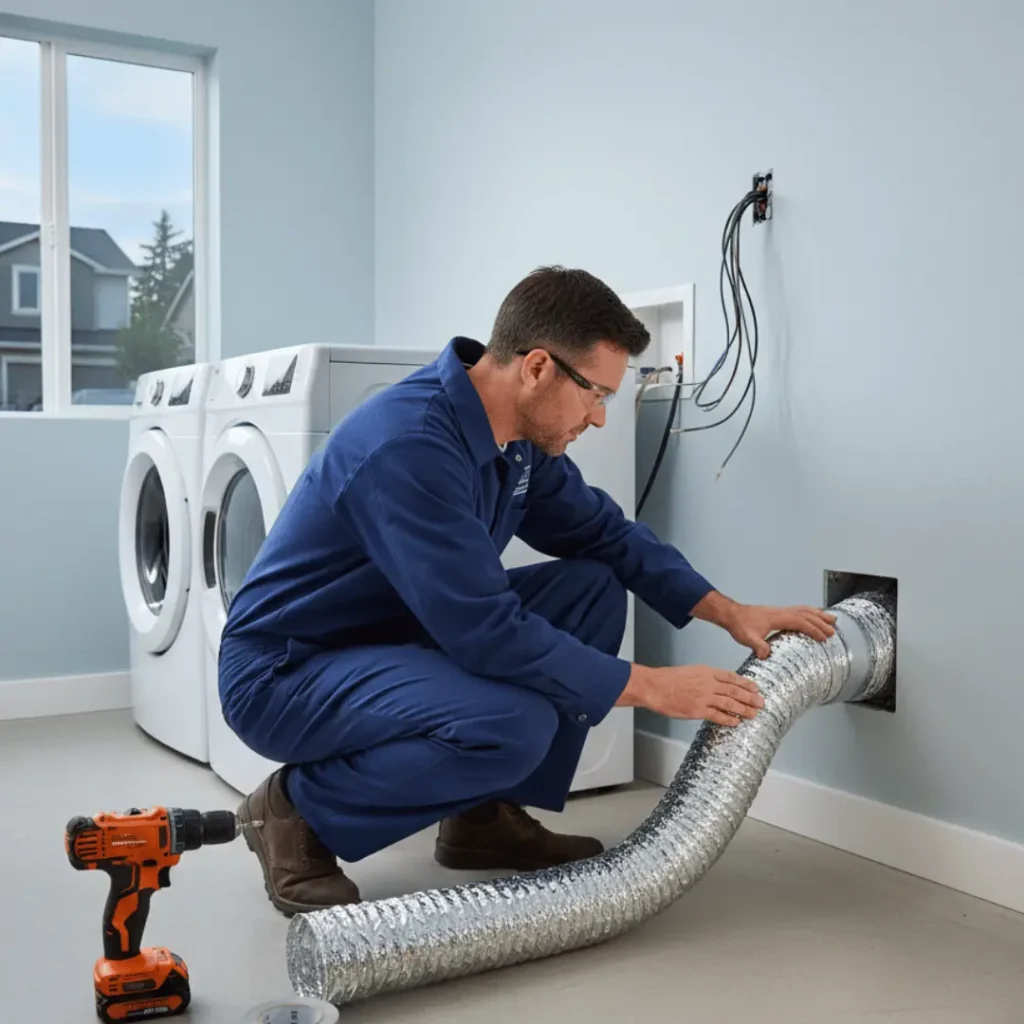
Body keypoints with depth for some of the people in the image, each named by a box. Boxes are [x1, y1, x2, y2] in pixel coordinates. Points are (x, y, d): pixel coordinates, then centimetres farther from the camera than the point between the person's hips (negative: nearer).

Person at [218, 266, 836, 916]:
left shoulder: (519, 433, -2)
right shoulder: (409, 446, -30)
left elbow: (603, 531, 10)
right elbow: (487, 632, -32)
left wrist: (726, 610, 1)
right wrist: (649, 686, -24)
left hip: (401, 638, 9)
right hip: (284, 674, -9)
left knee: (593, 587, 1)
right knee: (516, 723, -32)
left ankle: (487, 814, 8)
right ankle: (300, 813, -8)